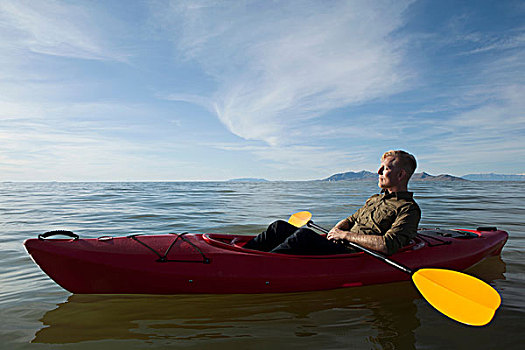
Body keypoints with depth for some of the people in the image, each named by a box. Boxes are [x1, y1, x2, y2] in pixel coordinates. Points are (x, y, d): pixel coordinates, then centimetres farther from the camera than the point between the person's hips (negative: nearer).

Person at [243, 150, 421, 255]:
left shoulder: (408, 209, -3)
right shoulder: (374, 199, 24)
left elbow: (388, 245, -19)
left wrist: (347, 235, -13)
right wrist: (337, 229, 3)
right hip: (341, 248, 8)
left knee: (304, 234, -33)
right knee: (279, 226, -3)